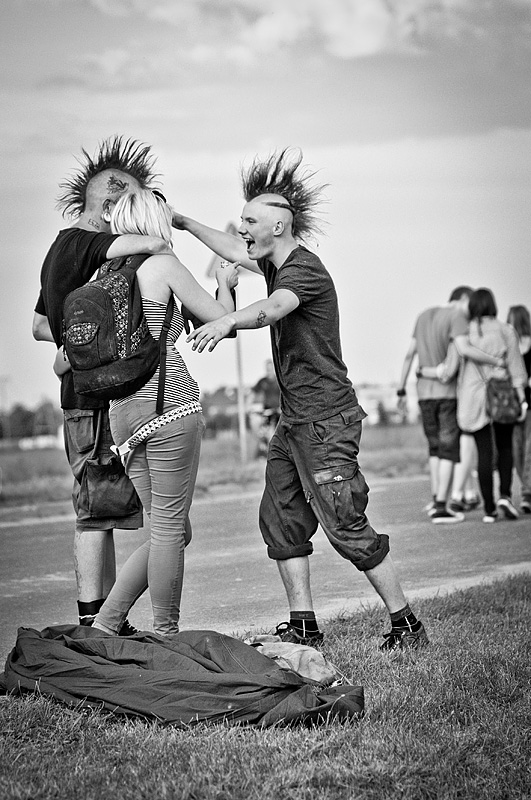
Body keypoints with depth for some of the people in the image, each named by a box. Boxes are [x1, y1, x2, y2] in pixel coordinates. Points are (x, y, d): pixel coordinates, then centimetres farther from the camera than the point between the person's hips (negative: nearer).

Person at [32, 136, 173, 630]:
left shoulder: (63, 247, 19)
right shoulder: (82, 243, -12)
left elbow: (41, 326, 29)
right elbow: (154, 243, -30)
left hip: (83, 391, 10)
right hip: (97, 396, -10)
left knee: (97, 512, 10)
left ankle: (104, 624, 14)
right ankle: (93, 623, -5)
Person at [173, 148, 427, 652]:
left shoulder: (304, 270, -17)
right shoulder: (277, 264, 12)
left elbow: (270, 310, -37)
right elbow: (234, 251, 31)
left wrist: (228, 321, -55)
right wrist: (184, 223, 29)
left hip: (326, 421, -10)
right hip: (293, 421, 10)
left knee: (345, 526, -10)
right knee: (280, 521, 8)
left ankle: (406, 624, -2)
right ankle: (303, 627, 13)